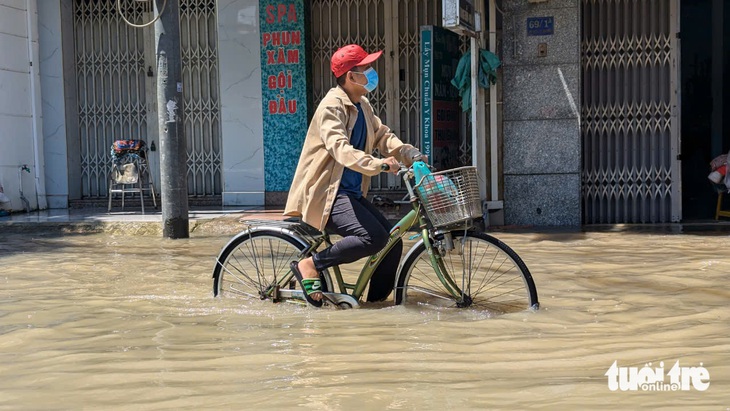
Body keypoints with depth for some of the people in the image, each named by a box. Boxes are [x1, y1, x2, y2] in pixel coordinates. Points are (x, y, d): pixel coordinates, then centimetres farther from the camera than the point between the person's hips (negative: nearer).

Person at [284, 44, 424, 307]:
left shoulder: (362, 105, 13)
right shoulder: (332, 106, -16)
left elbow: (382, 136, 11)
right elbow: (340, 148, -30)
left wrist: (410, 154, -8)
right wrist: (378, 164, -44)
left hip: (351, 193, 9)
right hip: (326, 194, -9)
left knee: (393, 242, -3)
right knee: (375, 237, -26)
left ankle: (376, 304, 10)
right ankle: (310, 266, -12)